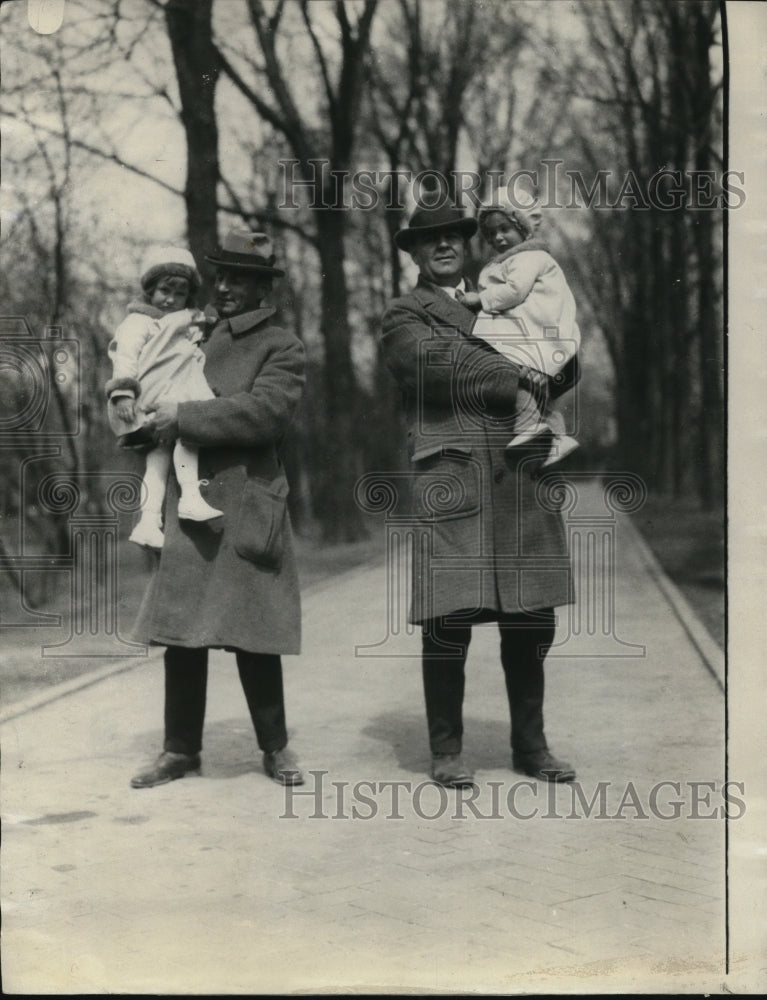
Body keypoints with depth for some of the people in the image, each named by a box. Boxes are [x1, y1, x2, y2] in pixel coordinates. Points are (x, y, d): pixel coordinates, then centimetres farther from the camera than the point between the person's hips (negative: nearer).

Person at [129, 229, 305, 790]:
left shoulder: (281, 347, 1)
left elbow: (266, 410, -16)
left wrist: (183, 417, -16)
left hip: (247, 507, -4)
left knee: (254, 636, 0)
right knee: (181, 634, 4)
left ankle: (276, 747, 16)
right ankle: (181, 749, 16)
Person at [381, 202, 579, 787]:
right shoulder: (405, 317, 10)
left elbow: (564, 371, 19)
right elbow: (439, 360, -11)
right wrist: (512, 376, -13)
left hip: (522, 479, 4)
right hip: (449, 481, -4)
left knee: (532, 622, 5)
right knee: (448, 625, -4)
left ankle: (531, 746, 19)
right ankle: (447, 751, 10)